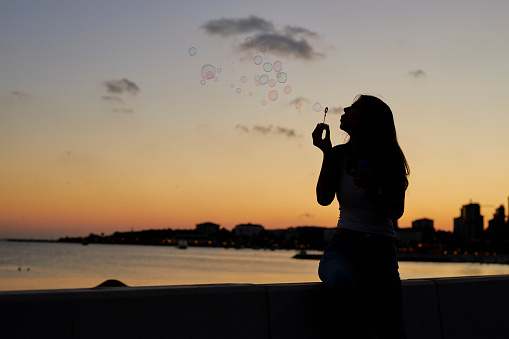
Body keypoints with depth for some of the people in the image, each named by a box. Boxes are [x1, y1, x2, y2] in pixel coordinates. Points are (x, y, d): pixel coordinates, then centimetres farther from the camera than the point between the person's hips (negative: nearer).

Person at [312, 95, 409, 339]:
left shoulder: (390, 159, 1)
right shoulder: (340, 154, 5)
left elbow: (397, 210, -3)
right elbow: (324, 199, -3)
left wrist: (373, 189, -21)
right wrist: (327, 154, -8)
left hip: (382, 251, 0)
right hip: (344, 247, 0)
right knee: (340, 280, -37)